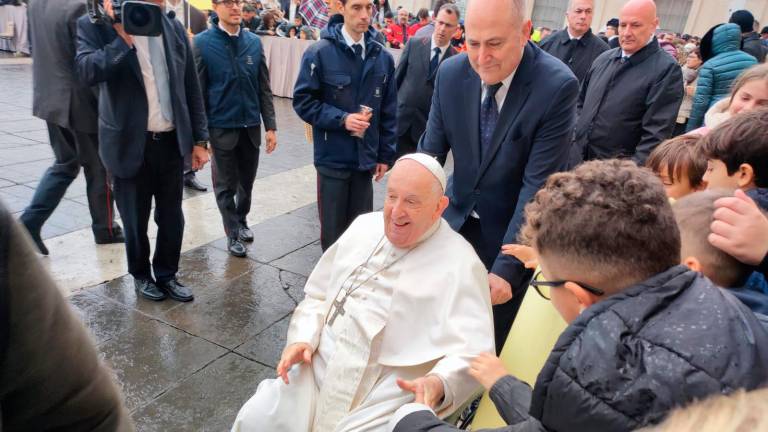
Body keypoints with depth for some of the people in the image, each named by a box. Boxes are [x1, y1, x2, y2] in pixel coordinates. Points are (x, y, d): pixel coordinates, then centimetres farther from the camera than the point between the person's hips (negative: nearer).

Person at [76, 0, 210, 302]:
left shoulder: (174, 28, 6)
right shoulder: (95, 25, -5)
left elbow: (191, 88, 7)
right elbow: (88, 71, -23)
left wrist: (199, 139, 5)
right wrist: (123, 39, -25)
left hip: (172, 141, 3)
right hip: (130, 144, -3)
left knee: (172, 217, 12)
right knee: (135, 219, 11)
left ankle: (167, 275, 32)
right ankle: (141, 275, 34)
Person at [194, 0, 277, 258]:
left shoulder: (254, 42, 4)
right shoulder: (202, 43, -6)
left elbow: (264, 88, 6)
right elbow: (197, 92, -6)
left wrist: (270, 125, 2)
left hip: (251, 126, 3)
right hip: (221, 127, -3)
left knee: (247, 181, 16)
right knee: (226, 185, 8)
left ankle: (242, 220, 40)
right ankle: (233, 233, 24)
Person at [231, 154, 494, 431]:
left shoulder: (461, 264, -10)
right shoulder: (364, 226, 8)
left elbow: (472, 351, -15)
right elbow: (318, 295, 14)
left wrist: (439, 385, -35)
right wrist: (302, 338, -3)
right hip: (318, 371, 5)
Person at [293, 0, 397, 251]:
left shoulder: (383, 57, 3)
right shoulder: (320, 53, -8)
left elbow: (389, 110, 8)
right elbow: (303, 101, -6)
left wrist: (386, 154, 7)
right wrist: (342, 119, -18)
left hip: (366, 158, 3)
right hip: (333, 158, -3)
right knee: (333, 228, 8)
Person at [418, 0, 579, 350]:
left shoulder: (557, 86, -22)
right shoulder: (451, 73, -10)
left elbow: (539, 185, -23)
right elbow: (430, 151, -3)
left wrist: (506, 266, -25)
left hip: (510, 233, -3)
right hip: (456, 221, 4)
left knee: (493, 340, 13)